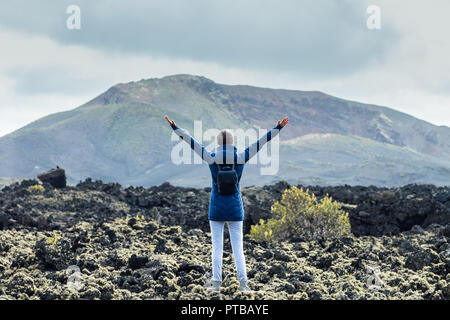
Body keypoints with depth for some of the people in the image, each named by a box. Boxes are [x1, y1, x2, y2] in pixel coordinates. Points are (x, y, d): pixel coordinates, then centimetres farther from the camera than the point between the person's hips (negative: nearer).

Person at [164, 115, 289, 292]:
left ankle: (216, 282, 4)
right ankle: (243, 282, -6)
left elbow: (191, 142, -3)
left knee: (217, 246, 5)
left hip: (216, 208, -1)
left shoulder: (211, 158, -8)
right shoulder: (240, 158, -6)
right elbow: (261, 142, -2)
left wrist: (174, 127, 2)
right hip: (235, 209, 1)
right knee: (238, 247, 3)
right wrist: (278, 128, 3)